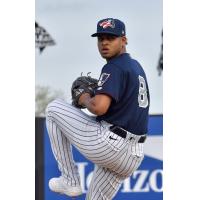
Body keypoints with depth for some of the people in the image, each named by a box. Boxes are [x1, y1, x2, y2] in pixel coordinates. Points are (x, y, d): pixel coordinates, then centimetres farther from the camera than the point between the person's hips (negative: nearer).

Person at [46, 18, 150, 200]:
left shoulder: (114, 67, -11)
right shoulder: (136, 66, 19)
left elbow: (99, 107, -26)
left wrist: (85, 99, -4)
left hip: (108, 144, -9)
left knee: (54, 108, 8)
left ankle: (70, 181, 6)